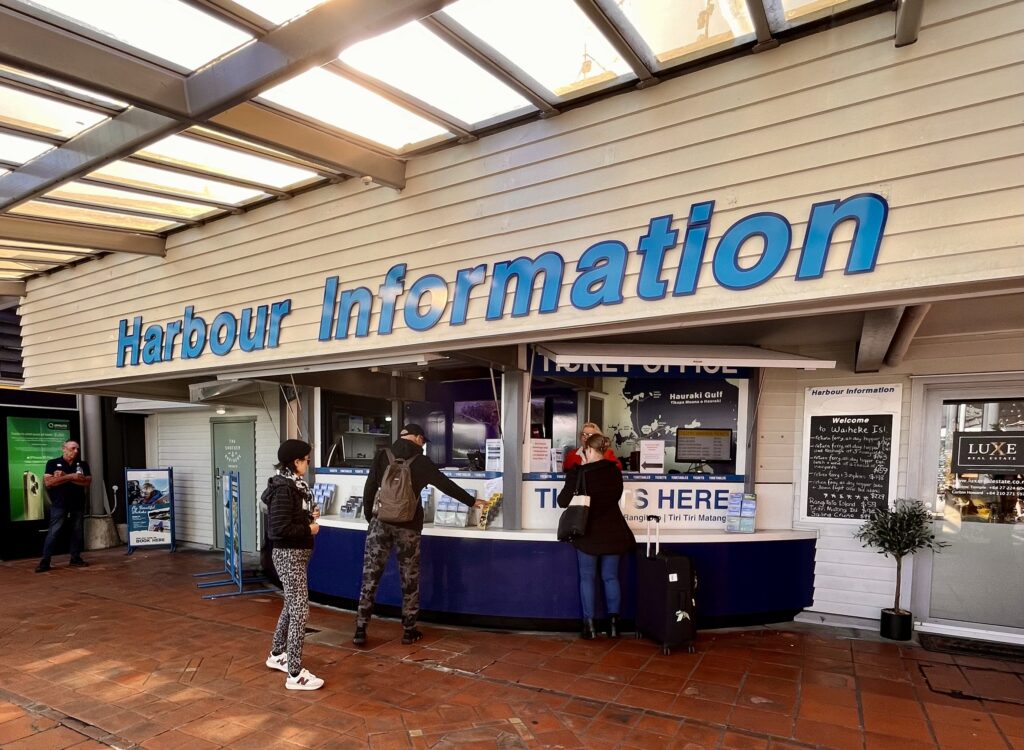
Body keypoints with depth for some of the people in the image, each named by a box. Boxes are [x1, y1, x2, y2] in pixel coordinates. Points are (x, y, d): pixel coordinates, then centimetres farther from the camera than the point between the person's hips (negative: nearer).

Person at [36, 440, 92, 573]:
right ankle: (45, 561, -1)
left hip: (78, 504, 3)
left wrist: (64, 477, -9)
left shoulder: (83, 465, 9)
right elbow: (48, 482, -9)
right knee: (53, 532, -5)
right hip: (59, 504, -3)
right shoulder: (52, 463, 2)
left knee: (78, 531, 7)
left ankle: (76, 558, 15)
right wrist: (70, 476, -15)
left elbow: (88, 482, -3)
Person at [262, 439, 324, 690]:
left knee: (291, 606, 22)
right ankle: (295, 675, 3)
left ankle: (277, 655, 40)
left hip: (296, 553, 10)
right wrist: (309, 529, -16)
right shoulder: (284, 488, -21)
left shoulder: (295, 484, 8)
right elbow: (280, 528, -26)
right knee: (300, 611, -5)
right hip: (290, 555, -10)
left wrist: (310, 514, 2)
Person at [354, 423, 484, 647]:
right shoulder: (421, 462, -2)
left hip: (381, 522, 2)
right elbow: (447, 485, 7)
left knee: (370, 576, 7)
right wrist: (472, 502, 19)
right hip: (408, 526, -1)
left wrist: (369, 517, 15)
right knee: (410, 578, 11)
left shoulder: (382, 457, 2)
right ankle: (409, 631, 18)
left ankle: (360, 630, 9)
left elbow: (369, 489, 2)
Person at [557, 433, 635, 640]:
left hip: (589, 533, -3)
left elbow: (563, 501, -9)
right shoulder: (615, 471, 0)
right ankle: (613, 623, 14)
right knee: (611, 577, 12)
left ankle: (589, 625, 9)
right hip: (613, 532, 4)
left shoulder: (579, 473, -13)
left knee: (587, 578, 7)